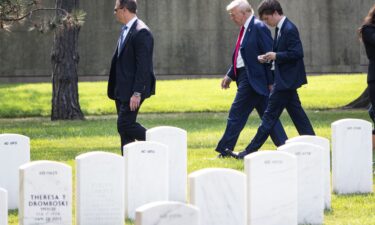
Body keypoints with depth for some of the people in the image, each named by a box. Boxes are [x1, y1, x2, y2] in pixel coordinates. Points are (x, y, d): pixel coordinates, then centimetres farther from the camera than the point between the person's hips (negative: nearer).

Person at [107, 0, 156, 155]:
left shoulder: (141, 33, -16)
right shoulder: (125, 31, 14)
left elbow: (143, 66, -20)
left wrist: (137, 93, -23)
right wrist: (115, 89, 17)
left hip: (132, 90, -10)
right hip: (122, 90, 10)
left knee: (125, 125, -12)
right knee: (124, 127, 9)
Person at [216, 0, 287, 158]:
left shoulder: (259, 28, -14)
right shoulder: (246, 29, 14)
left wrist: (271, 82, -17)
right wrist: (230, 75, 17)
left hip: (252, 79, -10)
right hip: (245, 78, 10)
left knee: (237, 114, -5)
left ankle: (225, 150, 0)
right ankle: (283, 146, 10)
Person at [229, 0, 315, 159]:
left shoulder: (289, 29, -17)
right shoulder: (280, 28, 12)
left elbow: (297, 53, -23)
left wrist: (276, 56, -19)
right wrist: (270, 57, 4)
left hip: (285, 80, -10)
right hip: (285, 79, 10)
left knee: (270, 116, -6)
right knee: (296, 112, 11)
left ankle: (251, 151, -3)